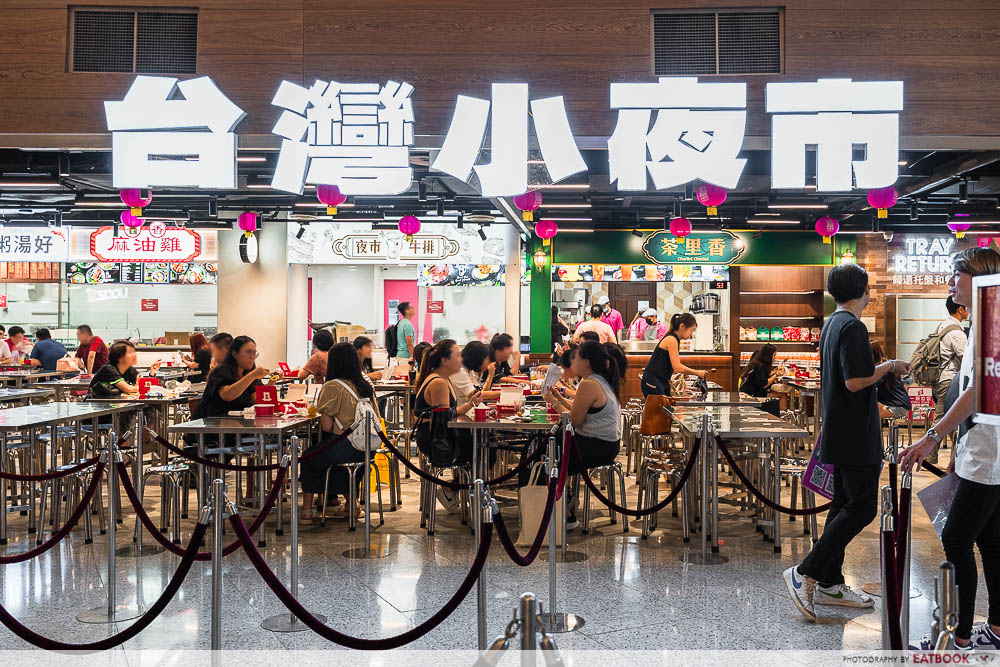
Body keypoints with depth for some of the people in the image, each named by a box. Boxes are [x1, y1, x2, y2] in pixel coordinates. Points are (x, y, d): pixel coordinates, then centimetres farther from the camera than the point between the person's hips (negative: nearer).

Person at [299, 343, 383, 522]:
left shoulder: (331, 387, -13)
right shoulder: (366, 385, 5)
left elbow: (326, 426, -14)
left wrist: (320, 414, 7)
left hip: (343, 449, -6)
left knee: (308, 458, 23)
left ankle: (307, 510, 27)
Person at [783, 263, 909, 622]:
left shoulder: (831, 324, 14)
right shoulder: (853, 327, -16)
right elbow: (856, 381, -23)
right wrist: (890, 366, -8)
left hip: (839, 432, 10)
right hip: (855, 435, -10)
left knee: (844, 505, 12)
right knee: (862, 507, -7)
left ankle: (830, 583, 16)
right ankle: (807, 572, -8)